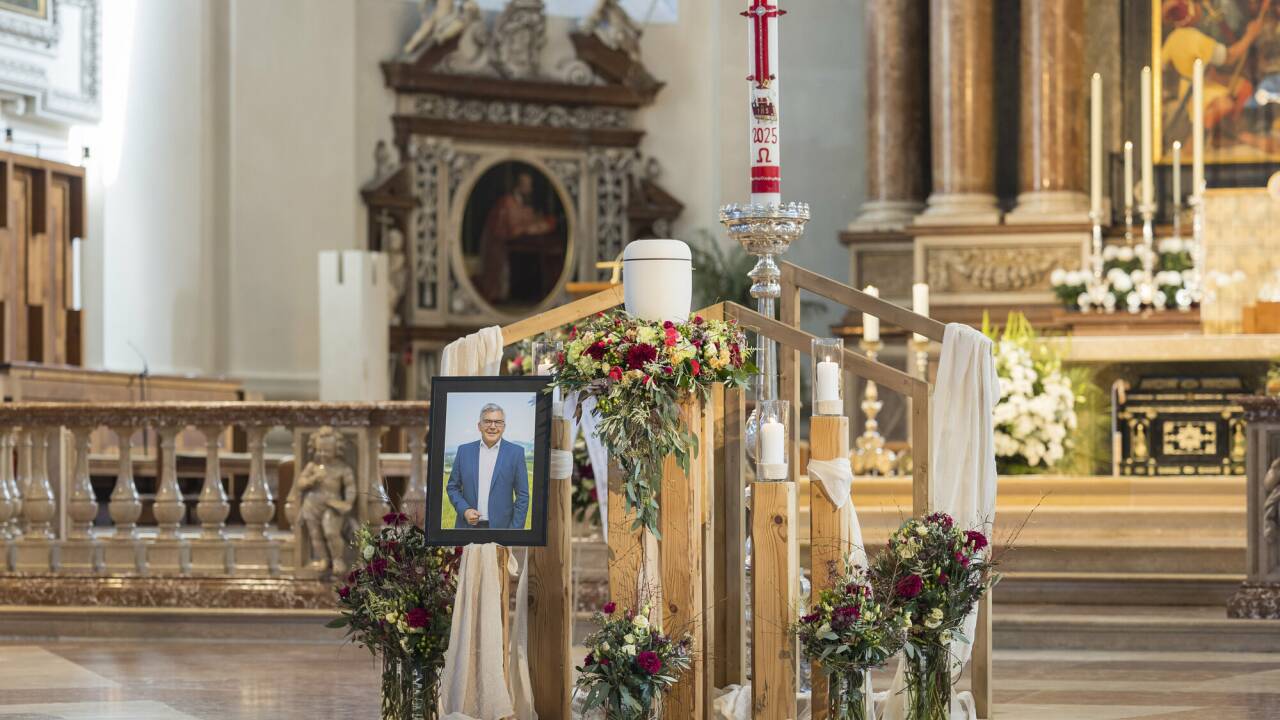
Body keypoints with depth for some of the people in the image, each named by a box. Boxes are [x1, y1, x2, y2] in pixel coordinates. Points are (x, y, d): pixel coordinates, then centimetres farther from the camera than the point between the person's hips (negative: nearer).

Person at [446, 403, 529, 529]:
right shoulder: (464, 451, 7)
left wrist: (515, 531, -6)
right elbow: (452, 487, 12)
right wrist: (464, 510, -6)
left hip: (500, 527, -2)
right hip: (468, 525, 2)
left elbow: (522, 496, 1)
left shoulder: (515, 452, 0)